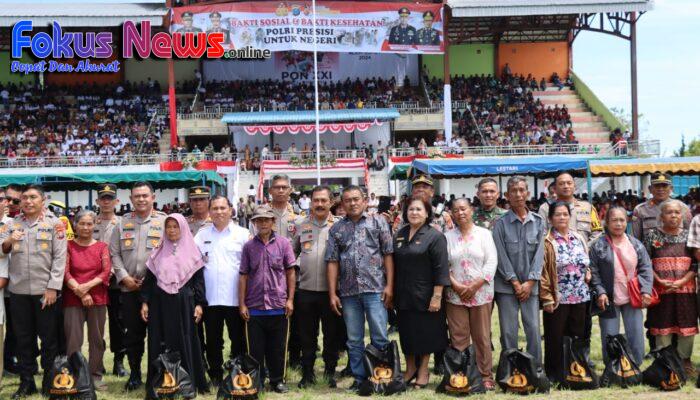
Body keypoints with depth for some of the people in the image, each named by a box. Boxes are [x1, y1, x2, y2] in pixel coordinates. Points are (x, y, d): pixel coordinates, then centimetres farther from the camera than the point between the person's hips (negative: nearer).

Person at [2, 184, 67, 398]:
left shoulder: (54, 223, 1)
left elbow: (60, 257, -4)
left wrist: (53, 287, -12)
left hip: (45, 290, -3)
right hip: (18, 290, 3)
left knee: (49, 338, 3)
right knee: (23, 338, 9)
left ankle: (49, 382, 14)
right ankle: (26, 382, 19)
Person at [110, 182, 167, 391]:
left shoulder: (164, 222, 2)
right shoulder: (123, 223, 11)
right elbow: (114, 254, 9)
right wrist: (124, 277, -4)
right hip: (129, 288, 3)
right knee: (133, 333, 8)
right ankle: (134, 374, 20)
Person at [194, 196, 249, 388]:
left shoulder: (242, 234, 2)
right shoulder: (202, 235, 10)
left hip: (235, 297, -2)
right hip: (210, 298, 2)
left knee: (238, 338, 5)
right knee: (213, 339, 9)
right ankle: (215, 375, 20)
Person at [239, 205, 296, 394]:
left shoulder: (283, 243, 1)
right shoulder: (249, 246, 4)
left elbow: (290, 273, 4)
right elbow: (244, 276, 6)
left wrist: (290, 299, -2)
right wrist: (242, 304, 2)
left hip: (279, 306, -1)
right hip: (254, 307, 1)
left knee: (278, 347, 7)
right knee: (256, 348, 6)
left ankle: (277, 380, 21)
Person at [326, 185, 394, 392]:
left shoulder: (378, 222, 4)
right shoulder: (336, 229, 10)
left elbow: (388, 255, 1)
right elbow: (333, 262, 7)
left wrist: (389, 285, -6)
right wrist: (332, 293, 2)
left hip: (375, 289, -2)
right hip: (348, 292, 3)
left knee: (380, 338, -2)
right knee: (354, 340, 9)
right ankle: (359, 378, 18)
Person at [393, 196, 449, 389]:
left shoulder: (435, 236, -9)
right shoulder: (399, 235, 9)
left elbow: (441, 269, -13)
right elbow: (394, 264, 14)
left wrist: (437, 296, -17)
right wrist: (392, 292, 10)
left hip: (425, 296, -5)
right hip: (403, 296, 5)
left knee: (425, 333, 5)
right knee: (406, 332, 13)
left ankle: (423, 371, 20)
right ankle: (410, 368, 28)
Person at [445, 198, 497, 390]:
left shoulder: (484, 233, 3)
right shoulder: (447, 236, 6)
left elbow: (491, 262, -4)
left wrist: (475, 286, -12)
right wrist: (456, 286, -11)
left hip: (481, 293, -1)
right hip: (455, 295, 1)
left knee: (482, 337, 4)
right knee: (458, 337, 3)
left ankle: (486, 375, 14)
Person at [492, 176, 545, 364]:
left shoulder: (538, 221, 7)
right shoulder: (501, 223, -1)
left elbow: (539, 252, 2)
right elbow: (501, 255, -5)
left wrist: (530, 282, -6)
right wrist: (515, 283, -8)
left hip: (530, 285, 2)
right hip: (507, 285, -2)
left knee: (534, 329, 1)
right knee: (509, 331, 0)